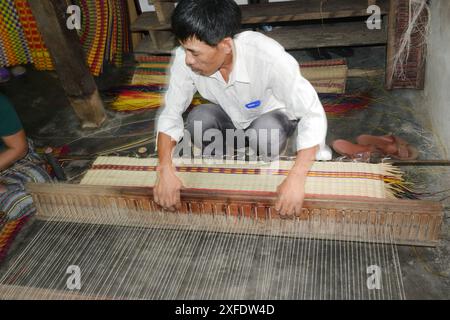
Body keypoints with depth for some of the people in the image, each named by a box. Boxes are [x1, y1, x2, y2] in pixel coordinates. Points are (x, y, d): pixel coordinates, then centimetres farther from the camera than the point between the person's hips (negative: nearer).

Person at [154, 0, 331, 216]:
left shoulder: (268, 56, -37)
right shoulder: (185, 58, -26)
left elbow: (313, 115, -34)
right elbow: (171, 113, -16)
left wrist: (296, 180, -43)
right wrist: (165, 170, -29)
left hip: (272, 117, -2)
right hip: (229, 118, 3)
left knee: (265, 132, -36)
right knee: (198, 121, -28)